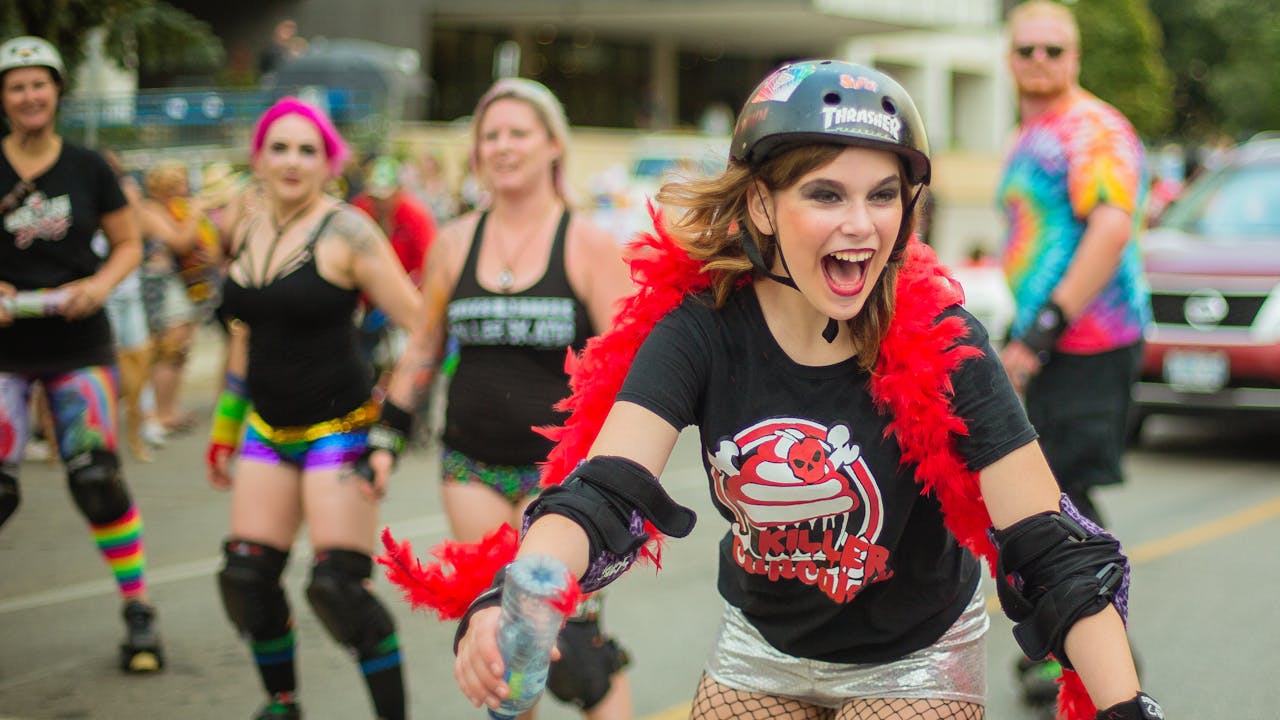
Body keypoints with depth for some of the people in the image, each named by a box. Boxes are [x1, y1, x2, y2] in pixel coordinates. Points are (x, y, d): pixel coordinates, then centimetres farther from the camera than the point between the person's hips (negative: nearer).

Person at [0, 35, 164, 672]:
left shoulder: (87, 168, 2)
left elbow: (129, 244, 8)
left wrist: (100, 284, -11)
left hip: (78, 346, 0)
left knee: (96, 478, -8)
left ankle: (138, 612, 4)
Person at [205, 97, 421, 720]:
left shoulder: (345, 233, -12)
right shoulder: (246, 232, 8)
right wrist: (224, 429, 23)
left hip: (338, 427, -6)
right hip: (268, 429, 6)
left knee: (338, 587, -13)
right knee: (246, 578, 4)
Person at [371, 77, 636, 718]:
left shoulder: (586, 243, -3)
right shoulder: (455, 242, 7)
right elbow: (424, 346, 17)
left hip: (559, 464, -4)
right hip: (472, 463, 4)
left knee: (566, 635, -12)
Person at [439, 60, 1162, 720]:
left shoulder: (942, 346, -24)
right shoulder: (702, 326, -20)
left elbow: (1051, 553, -26)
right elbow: (600, 492, -31)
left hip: (914, 659, -2)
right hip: (762, 648, 2)